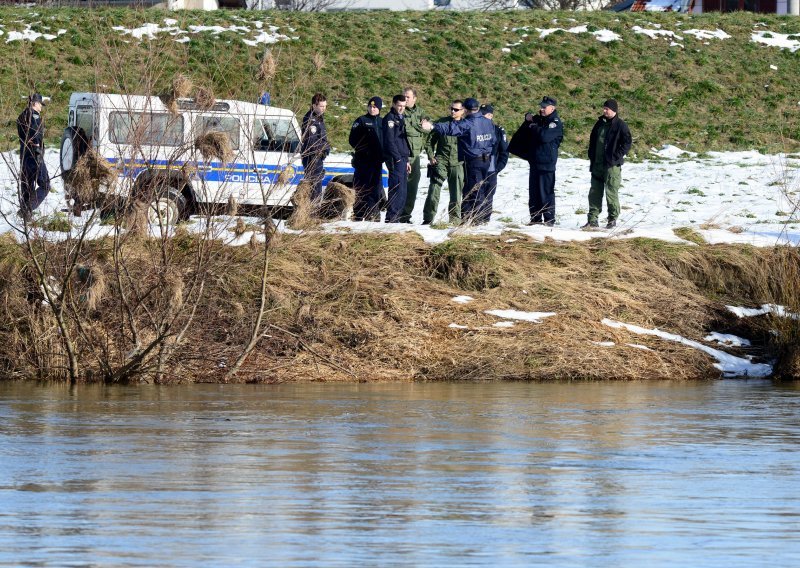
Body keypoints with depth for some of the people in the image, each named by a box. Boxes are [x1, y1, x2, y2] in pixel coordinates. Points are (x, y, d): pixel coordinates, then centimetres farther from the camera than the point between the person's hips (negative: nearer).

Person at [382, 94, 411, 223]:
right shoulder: (390, 118, -7)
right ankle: (391, 217, -12)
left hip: (402, 159, 9)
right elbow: (389, 140, -15)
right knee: (397, 188, -13)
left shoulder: (401, 118, 21)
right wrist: (397, 158, -18)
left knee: (403, 190, 9)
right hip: (395, 159, -9)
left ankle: (397, 217, 12)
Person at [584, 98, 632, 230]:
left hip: (612, 165, -6)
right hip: (597, 164, 7)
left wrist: (617, 156, -14)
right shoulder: (600, 123, 13)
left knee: (611, 193, -3)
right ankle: (592, 220, 9)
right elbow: (592, 140, 20)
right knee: (594, 193, 6)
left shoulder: (620, 125, -6)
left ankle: (612, 219, 7)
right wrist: (591, 157, 10)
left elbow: (627, 142, -8)